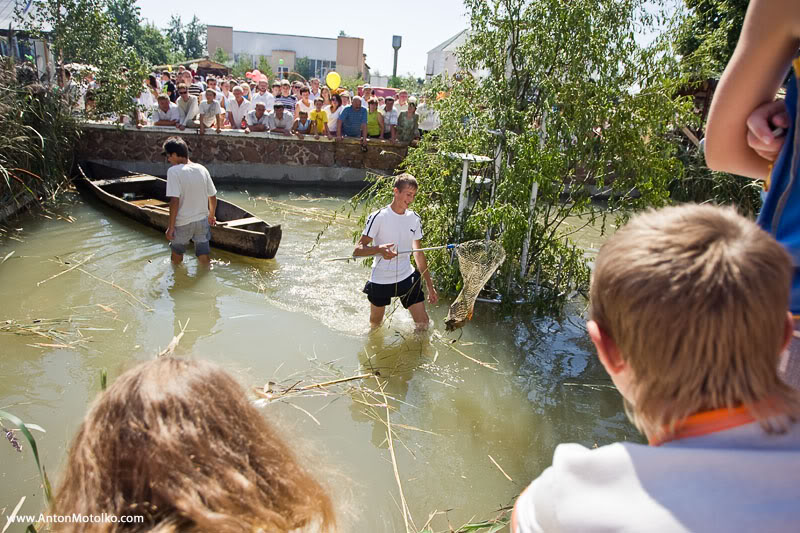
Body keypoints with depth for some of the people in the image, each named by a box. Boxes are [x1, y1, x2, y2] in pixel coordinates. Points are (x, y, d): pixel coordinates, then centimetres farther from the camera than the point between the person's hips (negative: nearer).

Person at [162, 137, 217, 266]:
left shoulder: (174, 171, -16)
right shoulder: (202, 169, -1)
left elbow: (174, 201, -21)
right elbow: (213, 197, 6)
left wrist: (171, 226, -13)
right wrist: (211, 216, 22)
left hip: (183, 223, -4)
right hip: (202, 221, 4)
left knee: (176, 258, 20)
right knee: (204, 259, 13)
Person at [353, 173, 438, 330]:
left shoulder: (414, 219, 1)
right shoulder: (378, 217, -15)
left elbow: (419, 253, 9)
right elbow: (357, 251, -19)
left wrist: (430, 286, 9)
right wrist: (379, 249, -40)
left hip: (407, 277, 3)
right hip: (380, 280, -3)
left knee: (423, 323, 0)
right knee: (375, 324, 16)